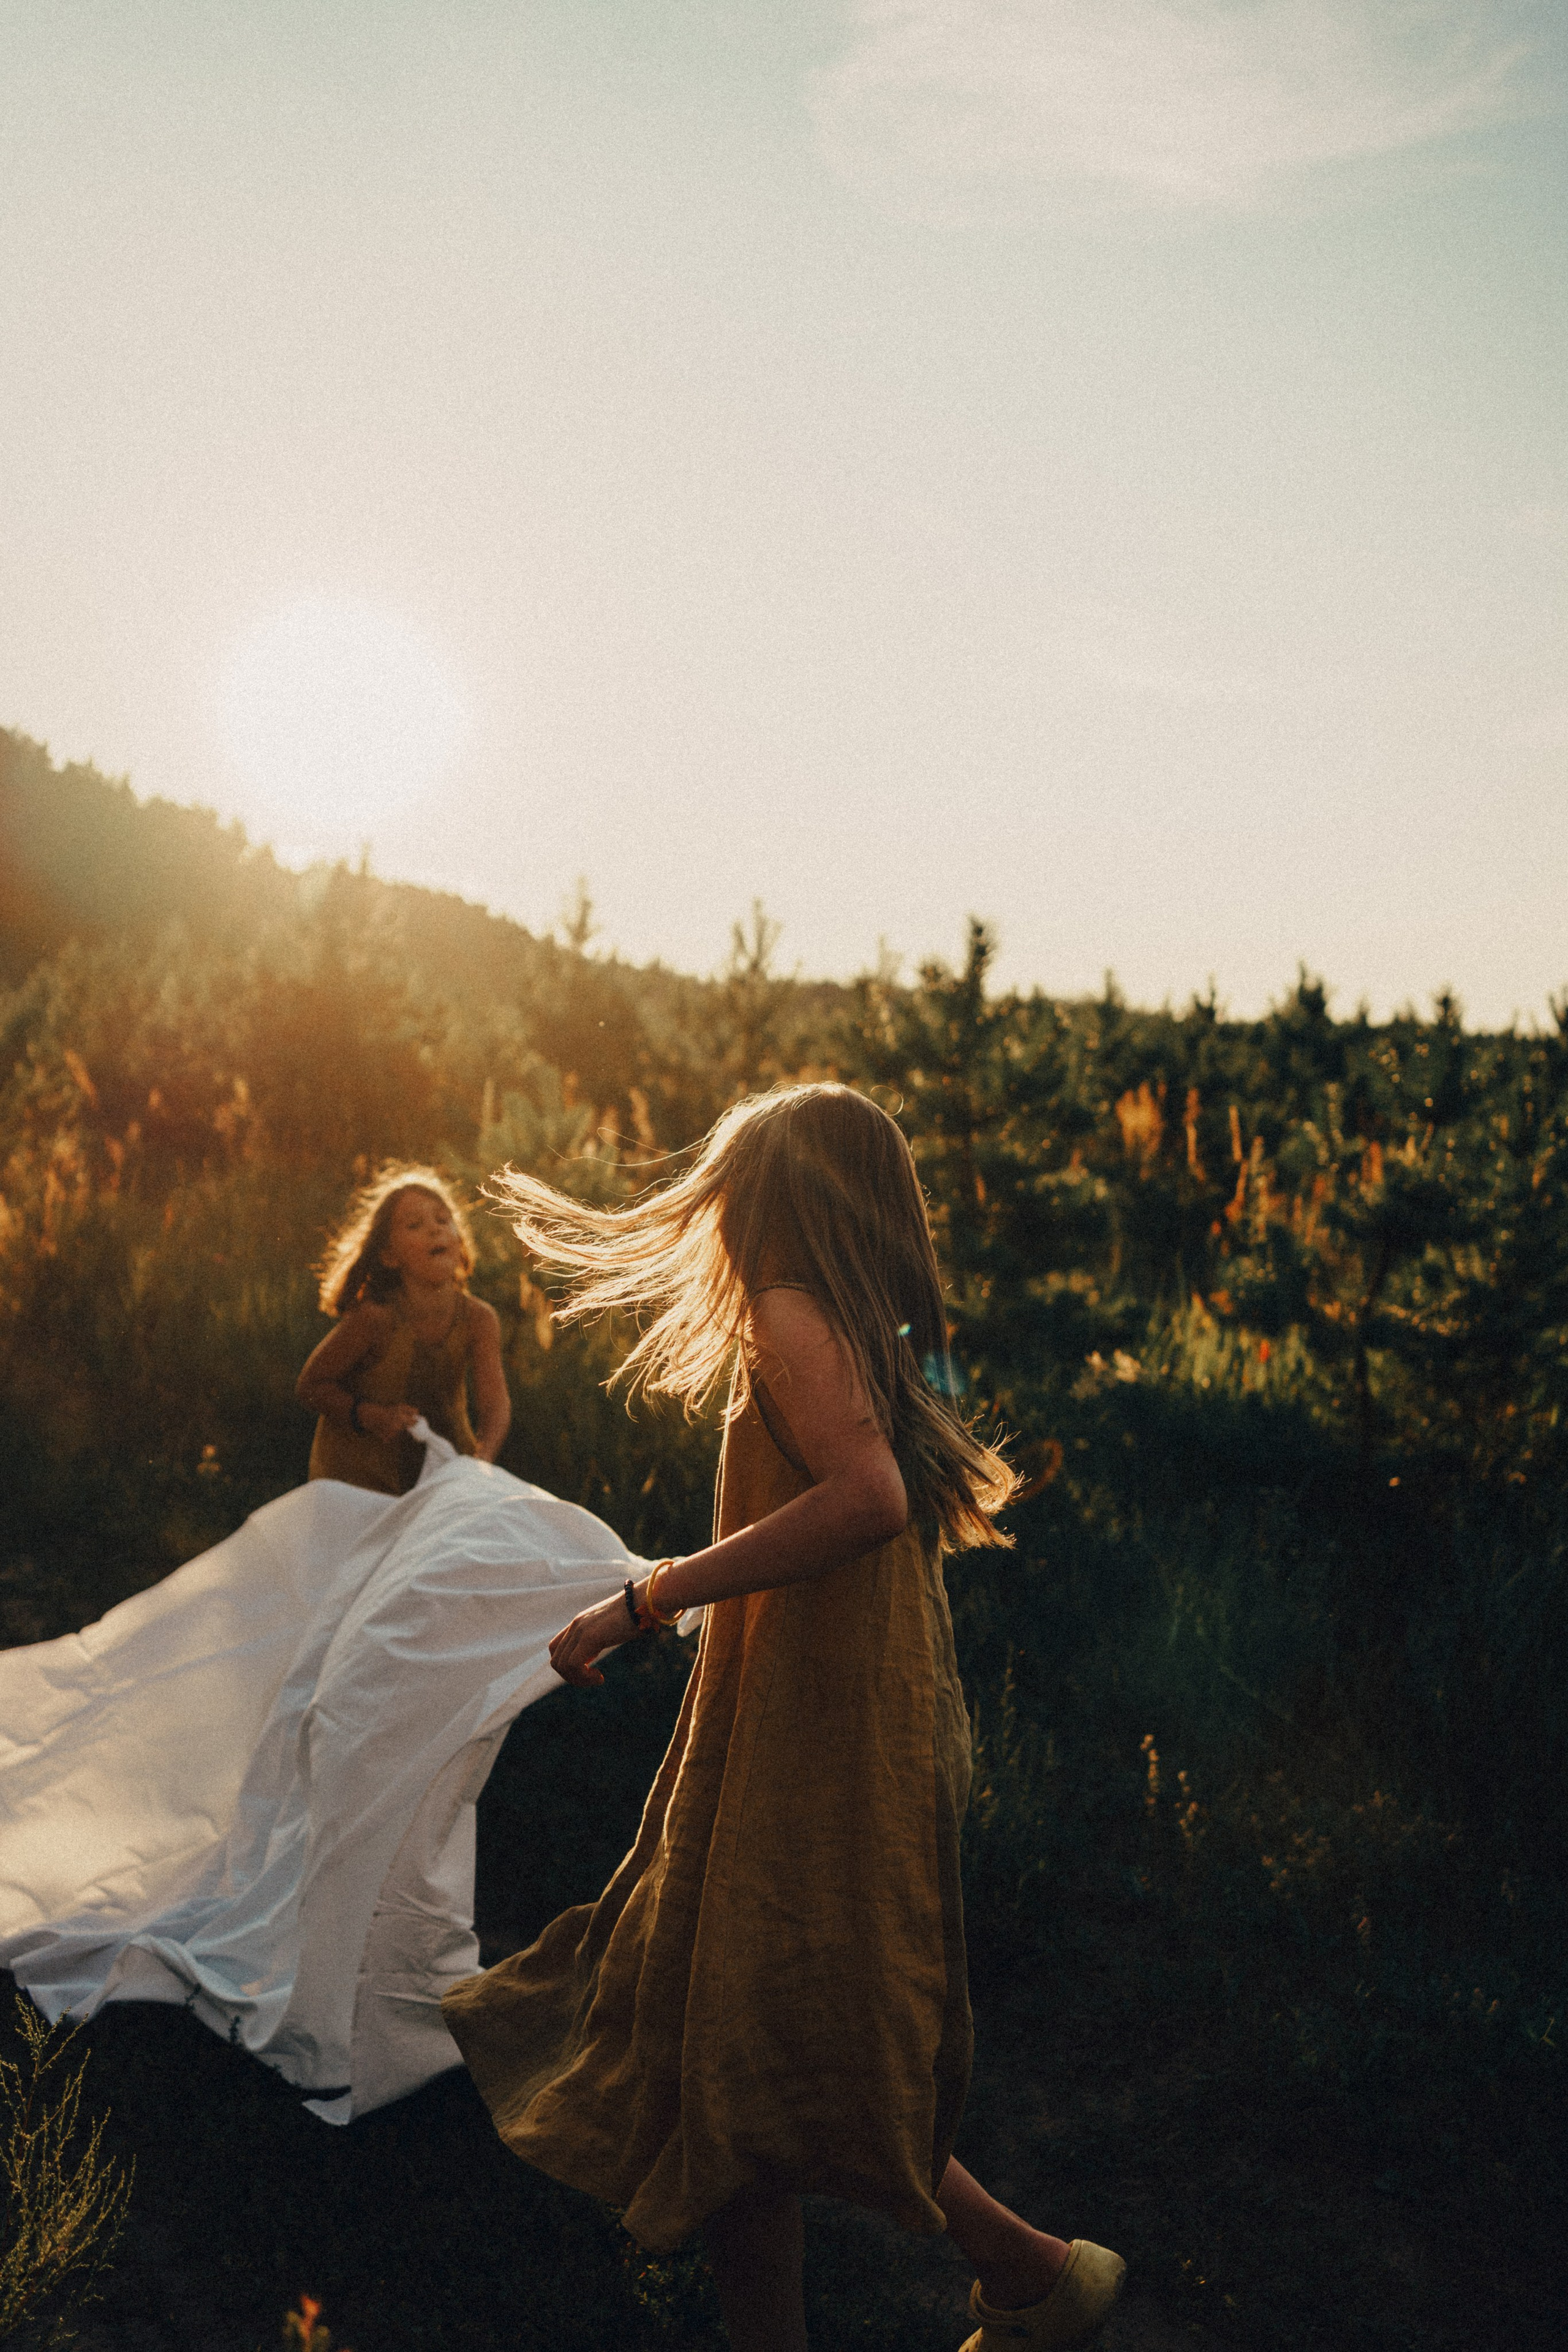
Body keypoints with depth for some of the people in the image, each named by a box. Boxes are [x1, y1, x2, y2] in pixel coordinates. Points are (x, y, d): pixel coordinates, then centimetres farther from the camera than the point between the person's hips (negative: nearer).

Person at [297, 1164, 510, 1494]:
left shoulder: (477, 1319, -16)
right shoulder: (376, 1318, -25)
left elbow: (495, 1405, -22)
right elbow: (310, 1385, -13)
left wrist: (479, 1463, -41)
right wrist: (370, 1417, -28)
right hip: (359, 1466, -3)